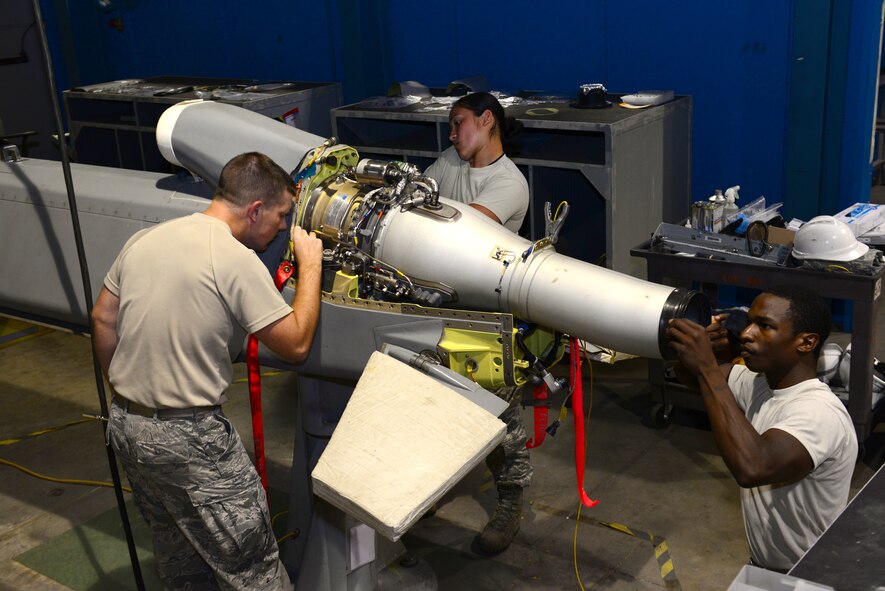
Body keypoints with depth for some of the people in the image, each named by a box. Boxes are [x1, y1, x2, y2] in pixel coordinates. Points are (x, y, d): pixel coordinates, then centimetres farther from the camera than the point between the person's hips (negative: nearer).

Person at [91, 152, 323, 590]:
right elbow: (296, 343, -14)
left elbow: (103, 320, 12)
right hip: (188, 440, -8)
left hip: (125, 425, 8)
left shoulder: (145, 239, 4)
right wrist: (310, 265, -4)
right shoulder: (236, 260, -19)